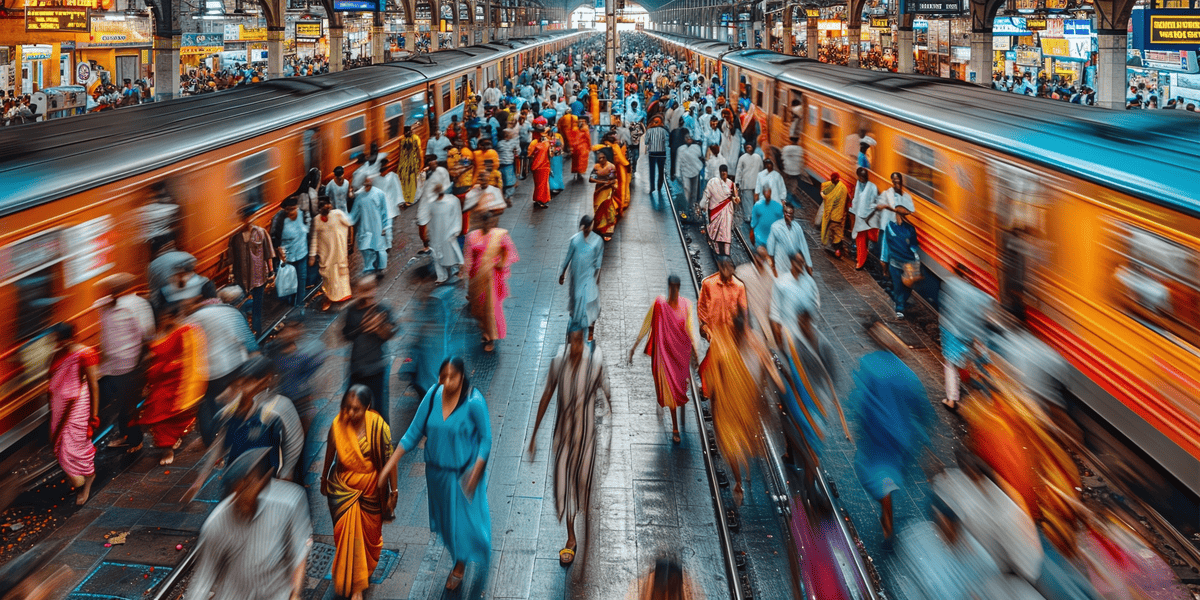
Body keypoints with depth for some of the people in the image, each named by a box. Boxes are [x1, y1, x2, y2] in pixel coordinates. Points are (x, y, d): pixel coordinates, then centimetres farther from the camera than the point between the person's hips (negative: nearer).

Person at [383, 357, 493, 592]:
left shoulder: (474, 402, -25)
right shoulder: (432, 396, -13)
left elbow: (486, 439, -15)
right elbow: (413, 432, -7)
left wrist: (476, 471, -22)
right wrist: (391, 463, -11)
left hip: (463, 473, -4)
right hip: (437, 471, 4)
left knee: (463, 517, 9)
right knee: (444, 515, 24)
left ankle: (459, 568, 31)